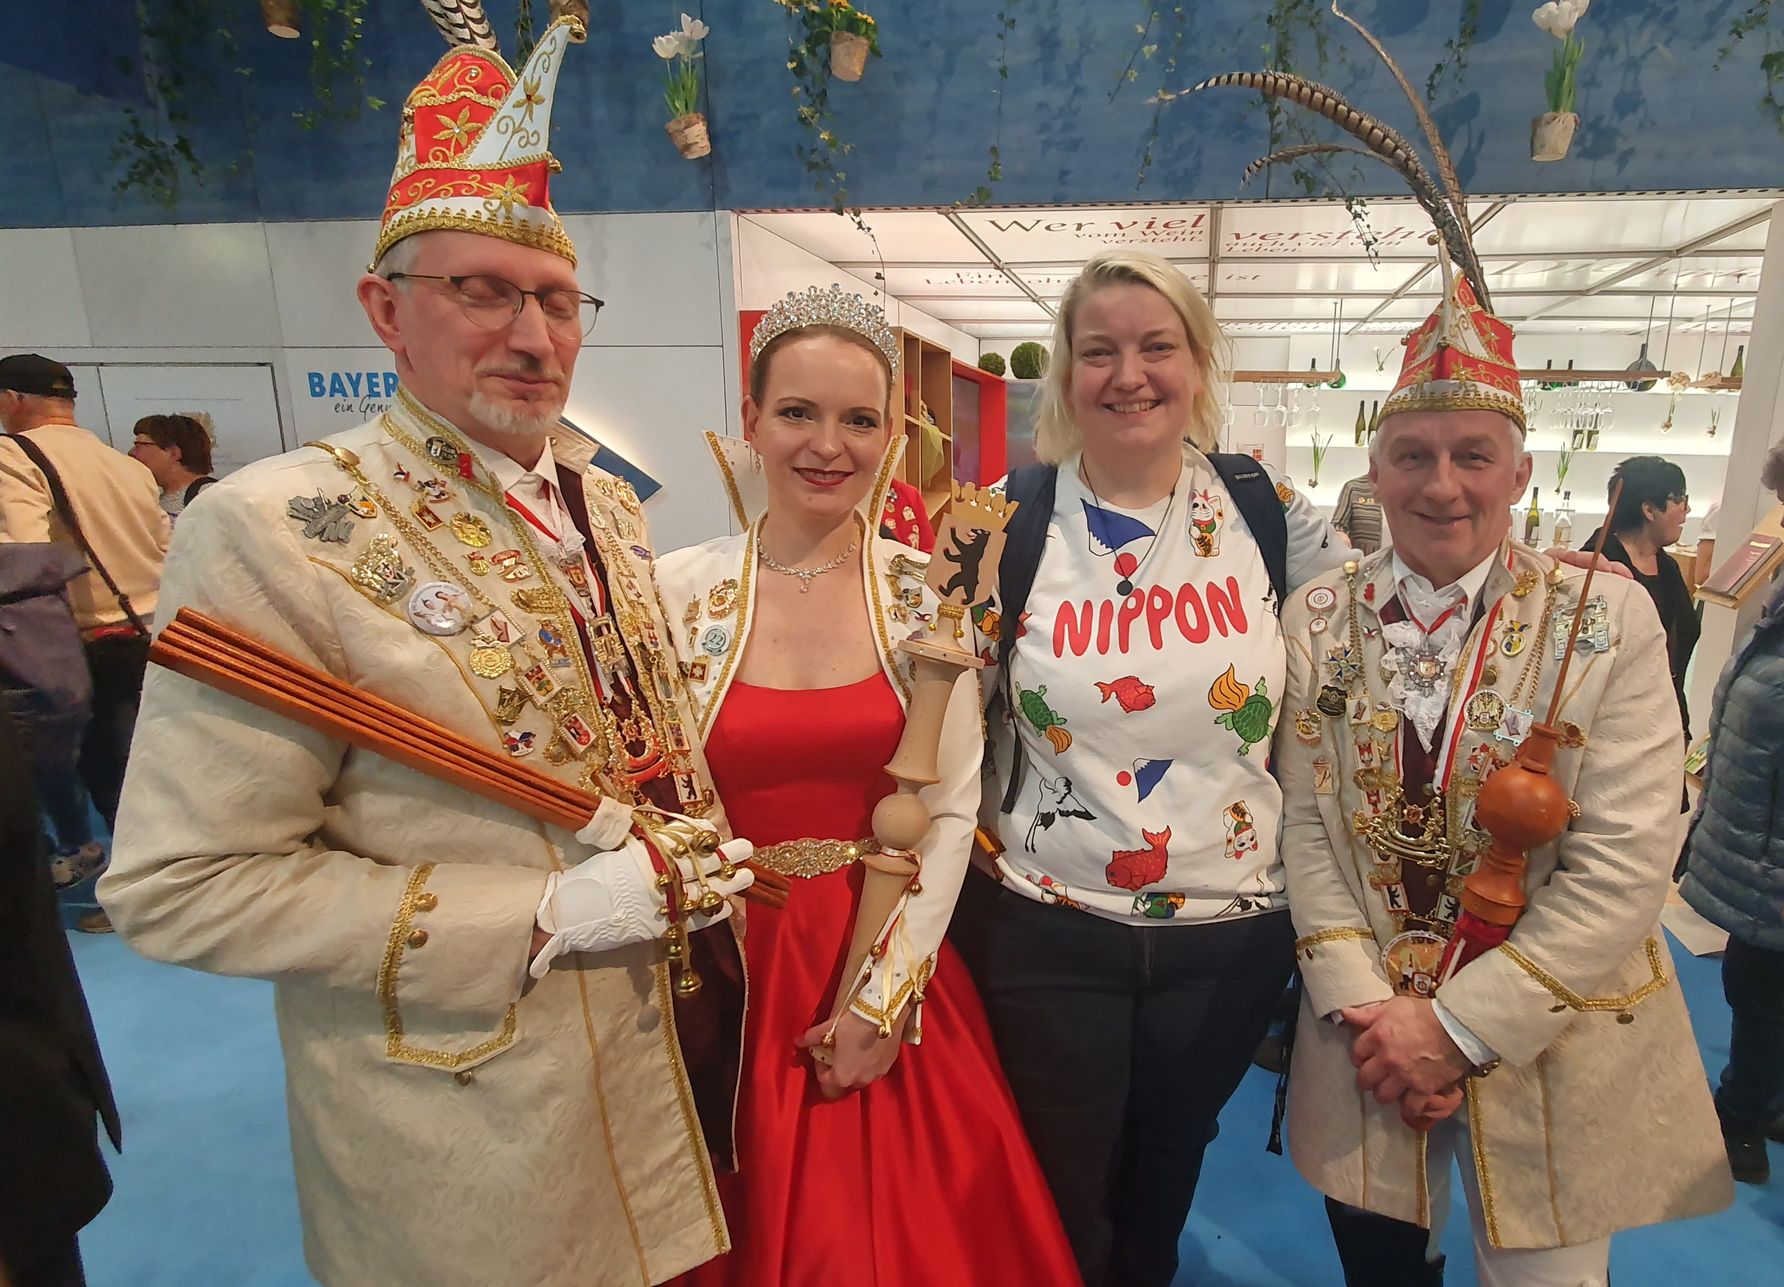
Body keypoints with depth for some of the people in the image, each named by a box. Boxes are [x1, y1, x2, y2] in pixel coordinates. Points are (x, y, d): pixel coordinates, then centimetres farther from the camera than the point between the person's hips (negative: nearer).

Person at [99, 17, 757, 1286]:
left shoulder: (606, 502, 2)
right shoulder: (278, 527, -18)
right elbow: (180, 885, -19)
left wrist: (702, 854, -1)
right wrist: (542, 917, -25)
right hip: (481, 1115, -6)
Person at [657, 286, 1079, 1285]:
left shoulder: (927, 593, -5)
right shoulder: (677, 592, -7)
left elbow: (953, 809, -6)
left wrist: (882, 1001, -9)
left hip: (895, 970, 1)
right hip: (731, 980, 0)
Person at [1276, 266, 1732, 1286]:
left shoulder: (1609, 618, -9)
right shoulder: (1318, 619, -4)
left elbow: (1626, 865, -14)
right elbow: (1305, 822, -5)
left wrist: (1461, 1027, -16)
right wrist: (1365, 1007, -14)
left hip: (1551, 1052, -1)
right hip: (1367, 1042, 2)